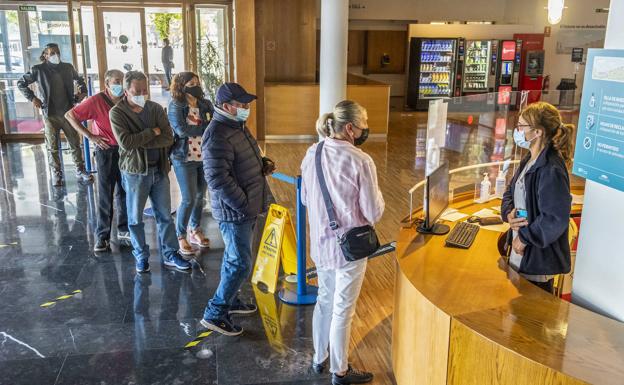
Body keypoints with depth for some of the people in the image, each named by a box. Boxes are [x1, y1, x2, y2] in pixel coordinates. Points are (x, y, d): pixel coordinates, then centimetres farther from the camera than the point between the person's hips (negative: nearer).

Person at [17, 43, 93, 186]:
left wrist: (83, 91, 10)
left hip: (68, 112, 2)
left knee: (75, 143, 8)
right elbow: (21, 83, 5)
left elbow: (79, 79, 25)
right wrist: (32, 98, -4)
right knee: (53, 147, 6)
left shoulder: (68, 67, 4)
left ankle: (80, 170, 21)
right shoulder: (38, 70, -5)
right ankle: (57, 174, 19)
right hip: (50, 114, -2)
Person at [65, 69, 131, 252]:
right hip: (106, 150, -4)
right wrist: (90, 136, -13)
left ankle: (123, 230, 26)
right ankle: (102, 235, 12)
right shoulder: (96, 101, -14)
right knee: (105, 194, 2)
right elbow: (70, 115, -10)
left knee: (124, 192, 13)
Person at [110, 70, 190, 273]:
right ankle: (141, 256, 25)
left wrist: (140, 141, -18)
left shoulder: (156, 109, 2)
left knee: (165, 215, 11)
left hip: (159, 170, 3)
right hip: (134, 172, -3)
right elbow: (125, 142, -21)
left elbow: (168, 138, -9)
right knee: (135, 218, 9)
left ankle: (170, 255, 22)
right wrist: (152, 131, -14)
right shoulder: (117, 112, -7)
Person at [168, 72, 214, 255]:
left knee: (200, 196, 13)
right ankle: (180, 236, 13)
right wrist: (205, 128, -14)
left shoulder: (205, 104, 5)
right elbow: (182, 130, -22)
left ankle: (195, 231, 30)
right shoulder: (175, 106, -9)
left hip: (205, 158, 5)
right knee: (189, 199, -3)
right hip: (185, 159, -5)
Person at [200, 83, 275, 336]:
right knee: (241, 264, -3)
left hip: (246, 206, 10)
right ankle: (214, 314, 10)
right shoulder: (217, 136, -24)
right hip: (233, 211, -10)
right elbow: (218, 179, -27)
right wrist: (244, 205, -22)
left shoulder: (237, 125, 9)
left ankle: (229, 300, 38)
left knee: (234, 258, 22)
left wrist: (262, 164, 3)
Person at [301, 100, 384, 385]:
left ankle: (319, 359, 41)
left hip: (321, 242, 6)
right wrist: (376, 194, 1)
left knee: (325, 300, 24)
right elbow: (374, 214, -17)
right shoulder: (361, 162, -22)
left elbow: (305, 199, 9)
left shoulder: (312, 154, -3)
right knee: (343, 310, 10)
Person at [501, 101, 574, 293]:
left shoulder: (551, 170, -22)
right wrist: (509, 214, -4)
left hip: (538, 259, -9)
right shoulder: (528, 160, 7)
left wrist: (524, 238, -16)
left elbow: (555, 220, -26)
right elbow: (510, 192, 16)